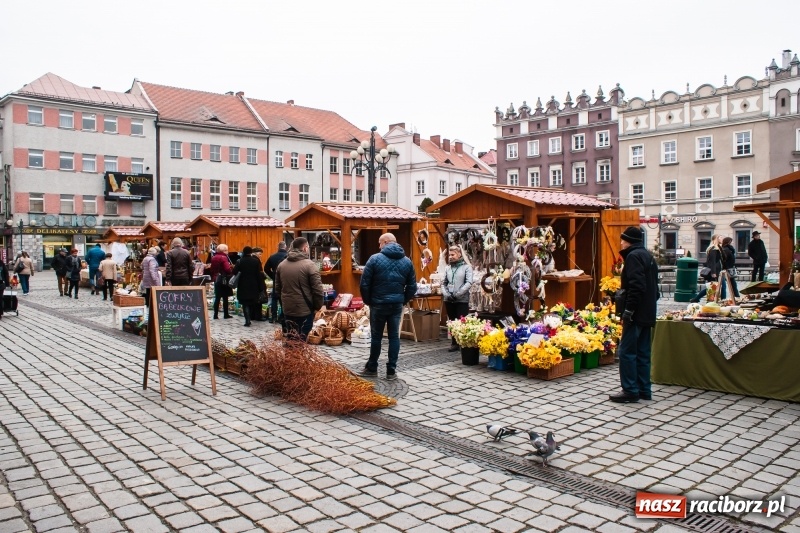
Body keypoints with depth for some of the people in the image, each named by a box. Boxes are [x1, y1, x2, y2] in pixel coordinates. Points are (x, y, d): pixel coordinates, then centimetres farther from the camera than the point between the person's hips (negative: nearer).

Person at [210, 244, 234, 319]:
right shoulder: (224, 258, -14)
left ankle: (216, 315, 9)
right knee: (225, 298, 1)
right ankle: (226, 314, 7)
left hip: (216, 280, 7)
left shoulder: (213, 258, 9)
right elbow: (228, 269, -23)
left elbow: (212, 269, 14)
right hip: (224, 279, -7)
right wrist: (232, 267, -4)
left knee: (217, 297, 9)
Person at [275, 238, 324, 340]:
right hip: (305, 310, -6)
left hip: (287, 309, 6)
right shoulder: (309, 265, -13)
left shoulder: (281, 265, 8)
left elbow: (277, 289, 15)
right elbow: (317, 289, -14)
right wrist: (318, 306, -1)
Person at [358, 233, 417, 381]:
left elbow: (364, 283, -9)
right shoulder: (407, 261, 4)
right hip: (397, 305, 3)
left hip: (378, 304, -3)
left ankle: (372, 368, 18)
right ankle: (391, 370, 9)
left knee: (376, 336, 8)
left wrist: (368, 301, 4)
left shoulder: (375, 259, -9)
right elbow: (412, 286, 5)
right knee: (394, 336, 8)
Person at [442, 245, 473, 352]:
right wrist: (445, 293, -6)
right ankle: (454, 343, 19)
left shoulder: (467, 267, -2)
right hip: (449, 300, 5)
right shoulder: (448, 268, 11)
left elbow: (469, 283, -10)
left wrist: (458, 294, -17)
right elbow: (443, 283, 12)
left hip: (462, 300, -4)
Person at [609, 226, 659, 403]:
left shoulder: (634, 256, -12)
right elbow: (654, 286, 21)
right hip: (647, 313, 10)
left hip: (636, 313, -10)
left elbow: (636, 286, -23)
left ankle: (630, 391, -4)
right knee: (642, 352, 13)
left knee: (627, 351, -6)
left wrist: (628, 310, -22)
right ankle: (644, 389, 17)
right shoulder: (648, 256, 18)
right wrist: (650, 303, 20)